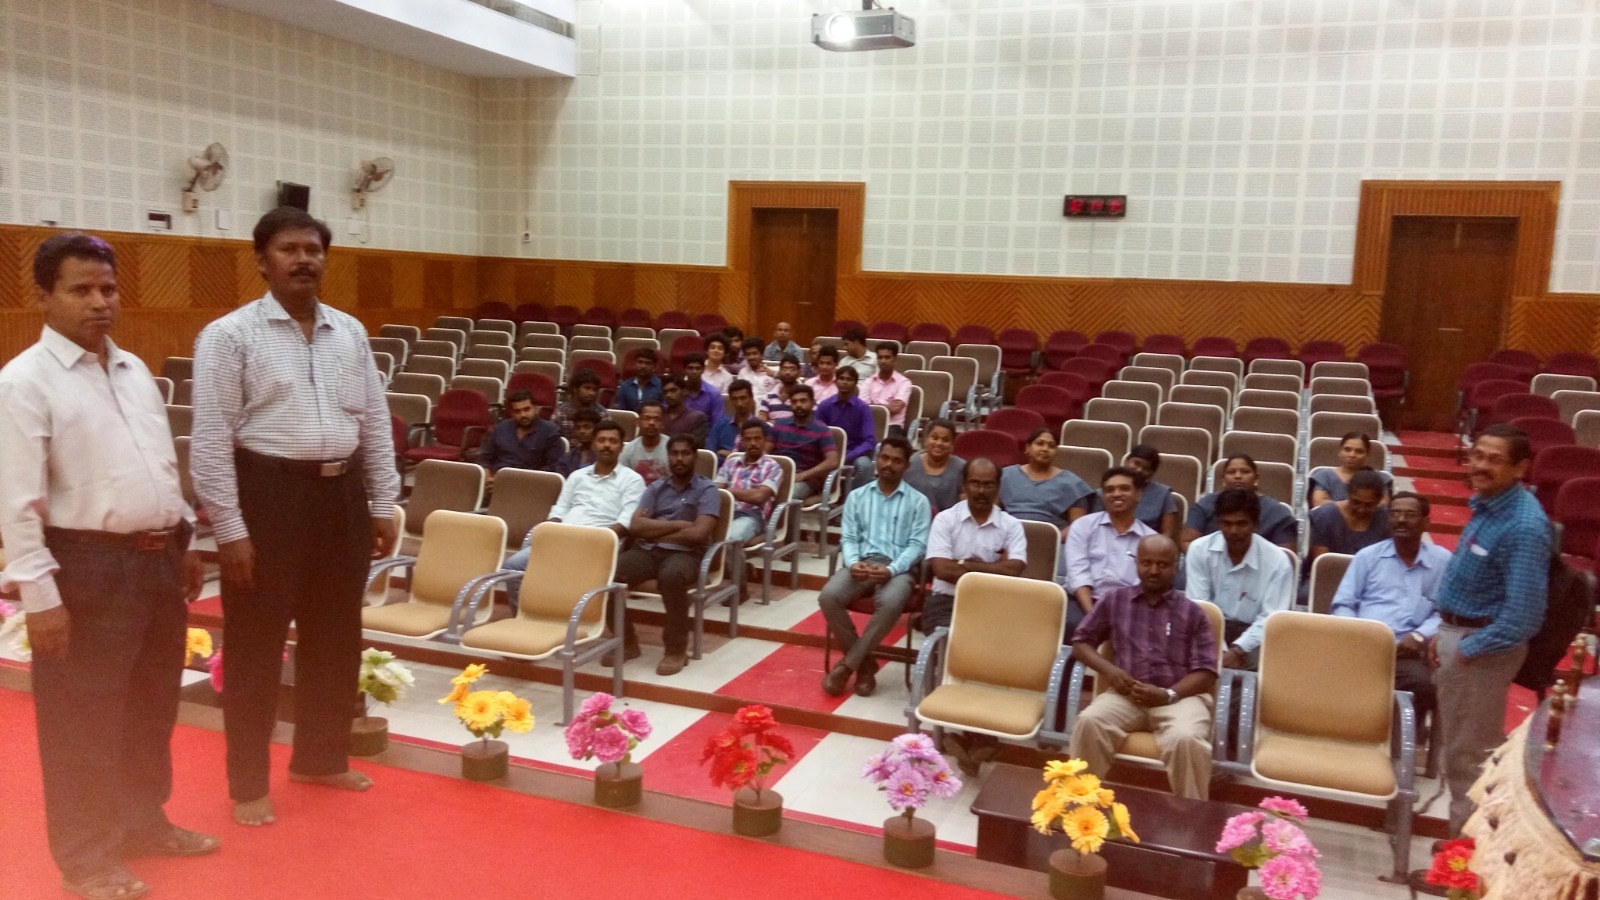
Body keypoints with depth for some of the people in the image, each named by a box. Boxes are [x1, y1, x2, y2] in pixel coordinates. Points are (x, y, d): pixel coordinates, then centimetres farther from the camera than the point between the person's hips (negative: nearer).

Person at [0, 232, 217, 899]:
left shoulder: (134, 370, 10)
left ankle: (144, 822, 38)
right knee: (85, 721, 6)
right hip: (87, 566, -7)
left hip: (157, 558, 7)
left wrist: (183, 542, 18)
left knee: (152, 706, 19)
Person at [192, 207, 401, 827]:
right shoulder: (230, 335, -7)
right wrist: (229, 529, -13)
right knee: (257, 645, 6)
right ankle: (248, 783, 22)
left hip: (342, 493, 5)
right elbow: (211, 439, -10)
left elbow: (375, 423, 12)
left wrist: (383, 506, 9)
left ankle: (321, 758, 35)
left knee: (335, 638, 16)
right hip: (269, 492, -5)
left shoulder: (350, 332, 9)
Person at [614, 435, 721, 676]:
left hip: (684, 554, -4)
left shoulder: (707, 490, 3)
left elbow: (698, 533, -12)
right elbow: (635, 526, 1)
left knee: (671, 576, -40)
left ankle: (676, 649, -20)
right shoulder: (655, 488, 16)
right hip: (647, 551, 4)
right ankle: (625, 640, -3)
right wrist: (678, 524, -6)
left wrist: (654, 531, -2)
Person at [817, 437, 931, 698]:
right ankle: (864, 663, -11)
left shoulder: (918, 502, 10)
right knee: (828, 597, -29)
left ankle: (847, 664, -20)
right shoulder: (856, 496, 17)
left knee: (890, 603, -37)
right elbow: (848, 538, 10)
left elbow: (917, 545, 1)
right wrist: (853, 562, -13)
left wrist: (891, 569, -17)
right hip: (861, 563, 2)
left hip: (897, 568, -2)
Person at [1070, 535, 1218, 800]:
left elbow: (1206, 674, 4)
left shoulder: (1192, 612, 9)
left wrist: (1168, 694, -15)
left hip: (1181, 695, -1)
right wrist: (1107, 669, -5)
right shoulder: (1114, 600, 14)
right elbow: (1081, 642, 17)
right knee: (1089, 722, -31)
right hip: (1126, 695, 1)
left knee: (1185, 738, -35)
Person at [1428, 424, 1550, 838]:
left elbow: (1524, 617, -27)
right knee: (1471, 748, 22)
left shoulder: (1524, 526, -25)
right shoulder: (1486, 503, 4)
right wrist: (1444, 633, 10)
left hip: (1482, 647, -9)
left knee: (1468, 754, 5)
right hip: (1457, 635, 9)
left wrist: (1466, 649, -18)